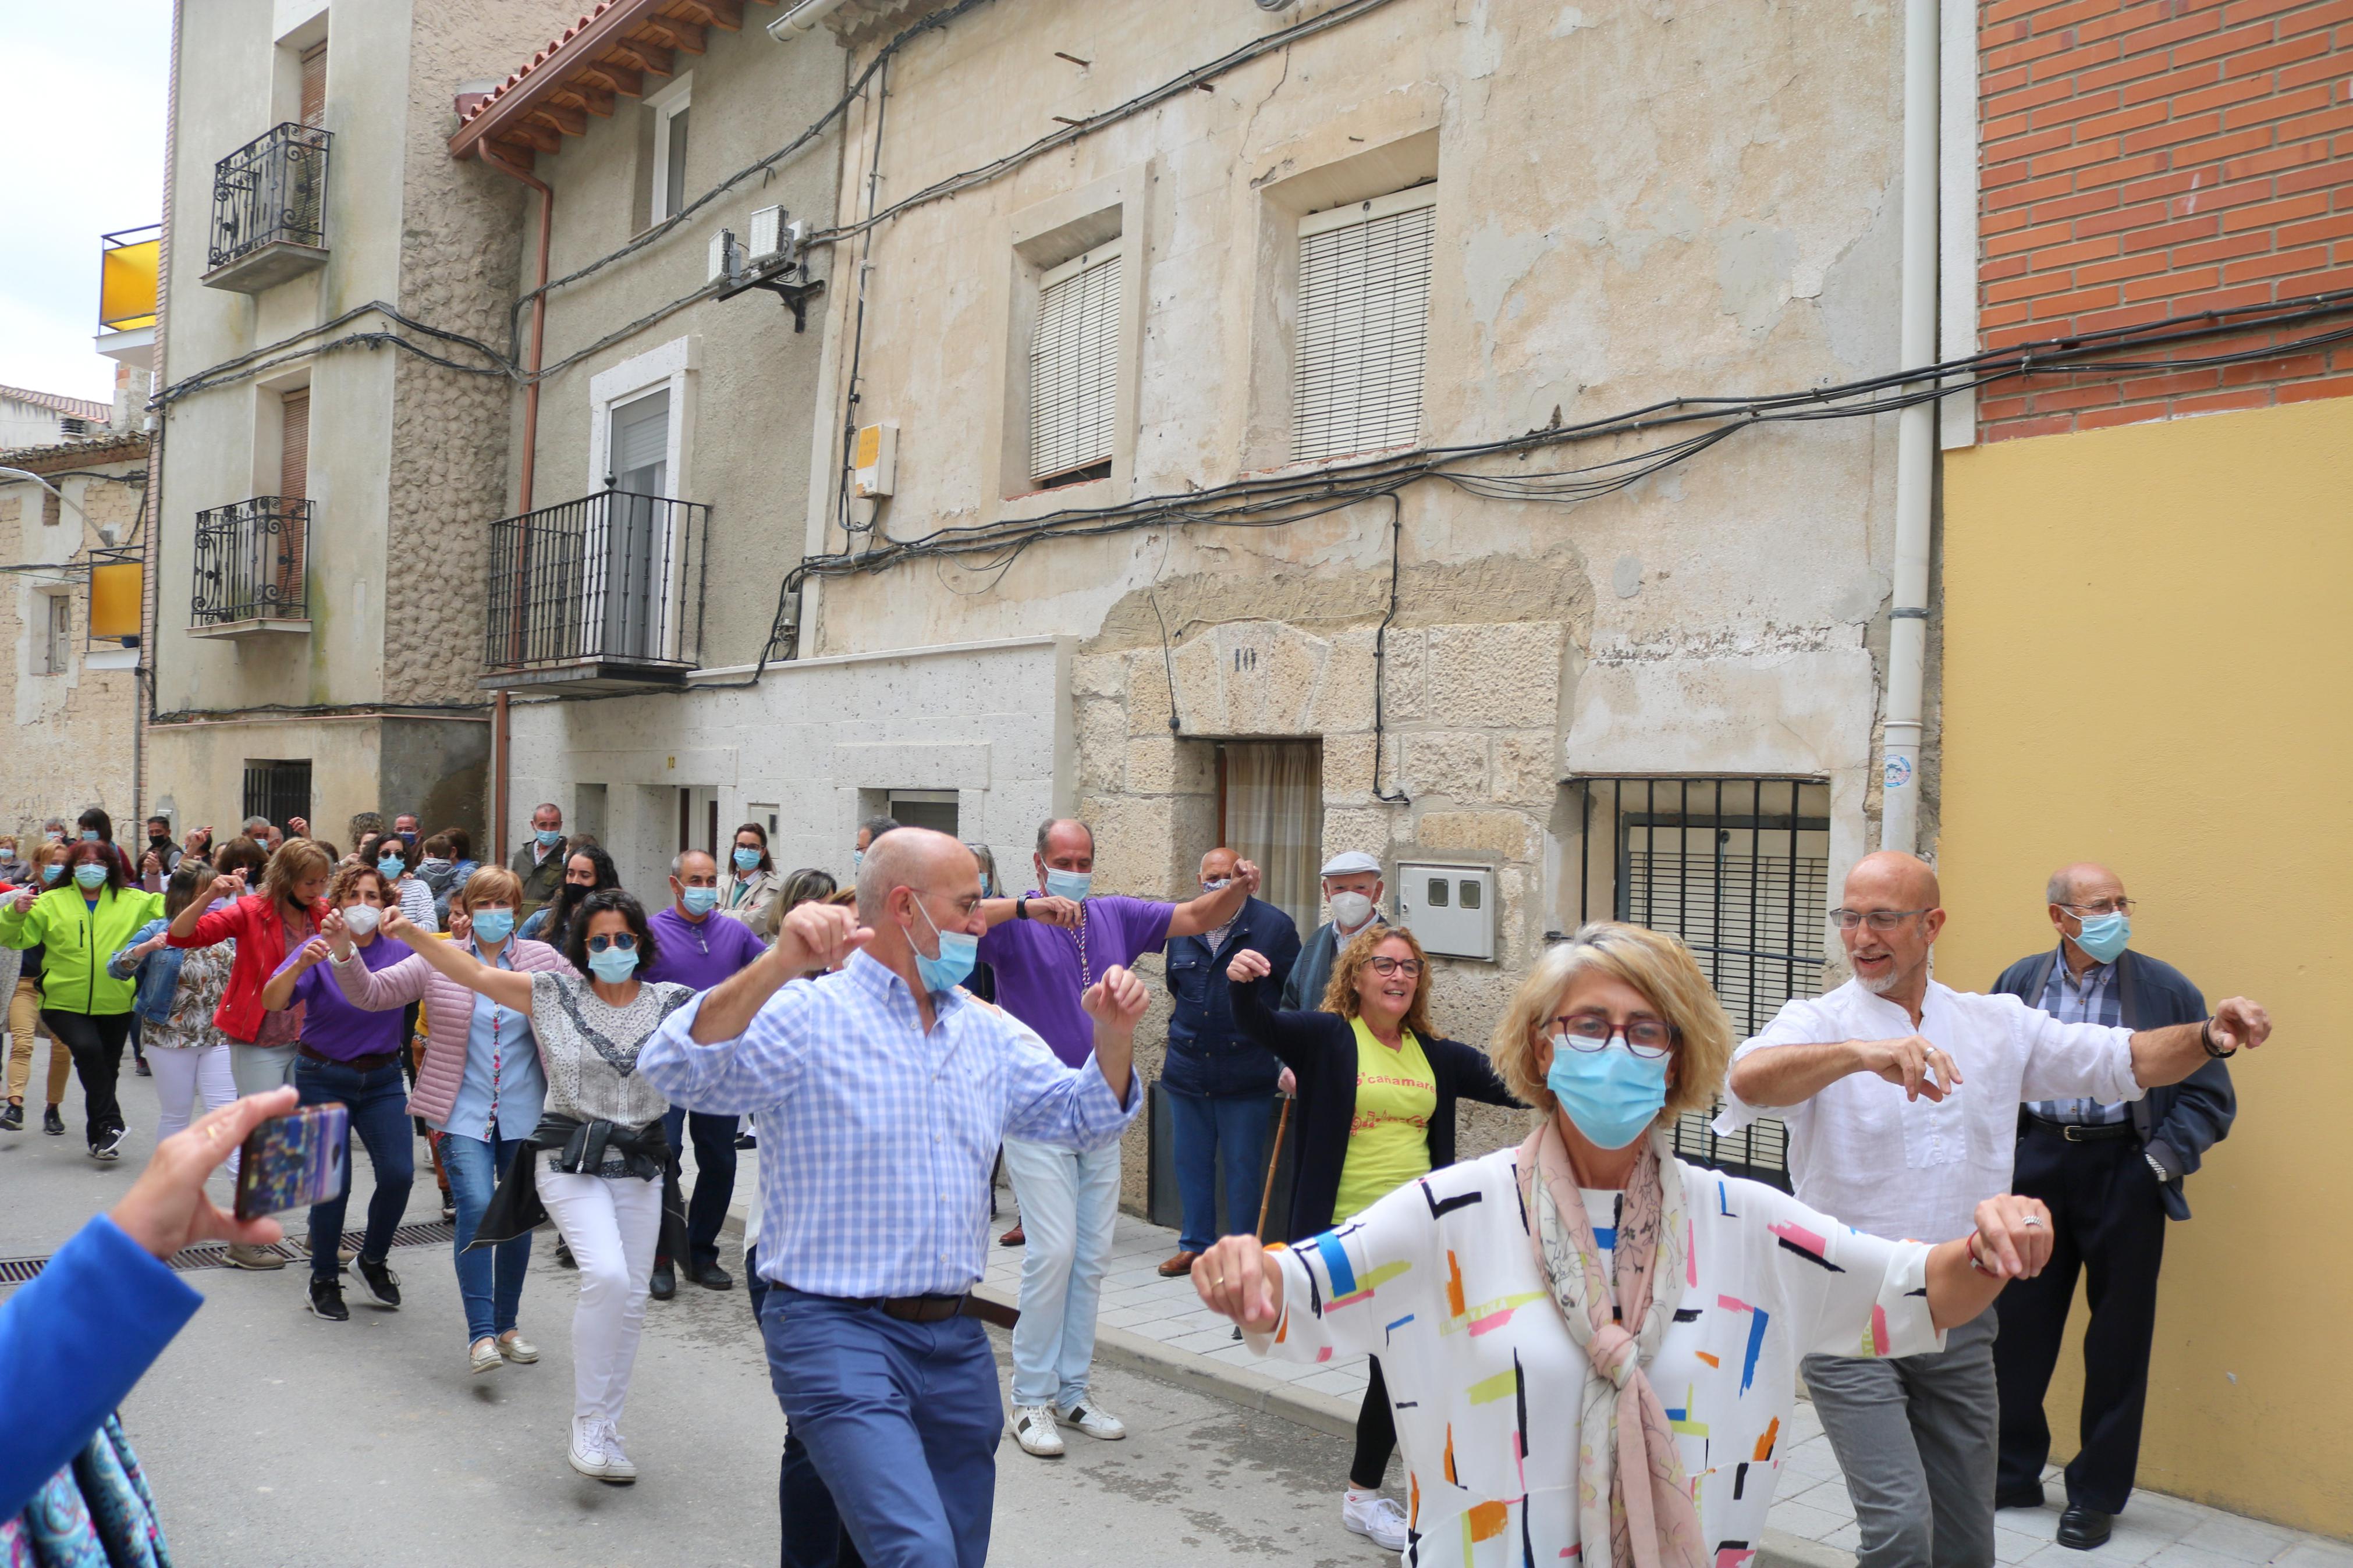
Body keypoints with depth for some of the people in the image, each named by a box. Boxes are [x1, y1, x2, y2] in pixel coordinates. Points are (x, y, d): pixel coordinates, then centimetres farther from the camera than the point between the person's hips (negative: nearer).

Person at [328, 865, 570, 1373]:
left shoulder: (544, 959, 3)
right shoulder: (438, 960, 0)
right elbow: (371, 993, -3)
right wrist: (346, 955, -18)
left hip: (524, 1115, 2)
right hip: (463, 1114, -2)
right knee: (476, 1208, -16)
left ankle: (506, 1325, 27)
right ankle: (480, 1333, -8)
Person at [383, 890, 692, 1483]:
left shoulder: (671, 1004, 2)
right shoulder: (555, 993, 0)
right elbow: (475, 973, 0)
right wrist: (410, 934, -8)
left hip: (639, 1165, 3)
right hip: (570, 1159, -3)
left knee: (631, 1300, 6)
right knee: (606, 1275, -24)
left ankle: (604, 1431, 24)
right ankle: (587, 1425, -7)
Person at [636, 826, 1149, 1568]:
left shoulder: (991, 1033, 12)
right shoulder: (807, 1017, -9)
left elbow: (1086, 1116, 18)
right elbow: (679, 1069, -23)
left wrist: (1112, 1033, -2)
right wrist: (779, 966, -37)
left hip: (955, 1337, 7)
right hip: (838, 1332, -7)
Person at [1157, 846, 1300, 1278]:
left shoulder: (1274, 926, -5)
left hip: (1246, 1075, -4)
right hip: (1186, 1072, 4)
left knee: (1243, 1167, 4)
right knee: (1191, 1162, 12)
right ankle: (1195, 1245, 27)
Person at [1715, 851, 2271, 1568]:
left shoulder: (1997, 1024, 7)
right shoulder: (1817, 1024, -8)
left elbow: (2127, 1059, 8)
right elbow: (1749, 1080, -29)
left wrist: (2209, 1037, -12)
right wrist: (1862, 1053, -45)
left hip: (1959, 1320, 5)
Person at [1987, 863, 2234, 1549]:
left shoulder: (2167, 991, -4)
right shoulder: (2018, 984, 2)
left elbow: (2209, 1095, 0)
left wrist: (2161, 1161, -9)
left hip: (2123, 1173, -2)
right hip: (2037, 1165, 2)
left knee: (2118, 1339, 8)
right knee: (2017, 1325, 8)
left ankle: (2096, 1494, 23)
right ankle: (2011, 1473, 25)